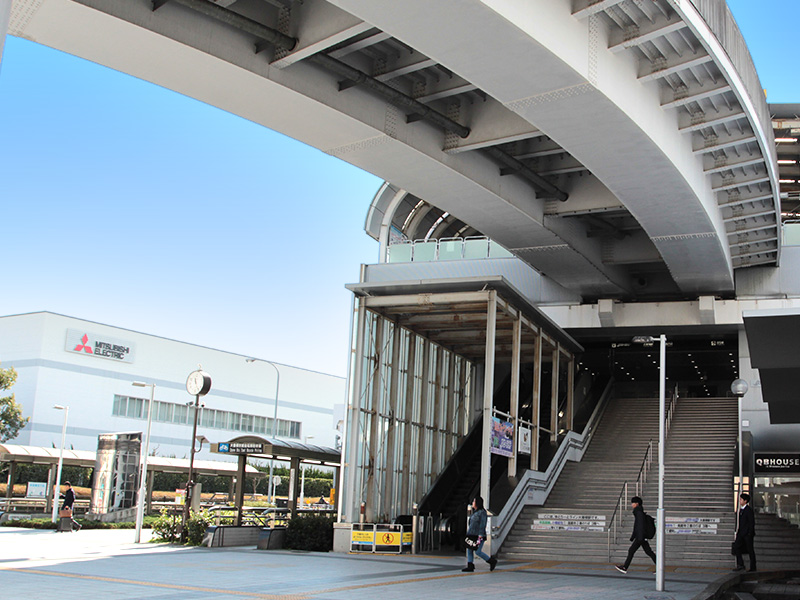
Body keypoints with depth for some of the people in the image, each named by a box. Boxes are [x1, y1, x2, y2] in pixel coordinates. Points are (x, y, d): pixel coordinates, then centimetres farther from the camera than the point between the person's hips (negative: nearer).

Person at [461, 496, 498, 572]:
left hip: (478, 535, -9)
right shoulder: (475, 512, 16)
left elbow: (482, 525, -17)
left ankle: (492, 561, 7)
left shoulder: (482, 512, -11)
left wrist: (480, 535, -22)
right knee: (469, 550, 2)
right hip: (472, 535, 9)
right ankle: (470, 566, 4)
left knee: (477, 551, -8)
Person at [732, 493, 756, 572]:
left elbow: (752, 522, -13)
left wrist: (750, 533, -17)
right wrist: (738, 532, 13)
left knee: (750, 550, 0)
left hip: (748, 533, -8)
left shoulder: (749, 510, -10)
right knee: (736, 546, -3)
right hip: (741, 533, 8)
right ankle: (740, 565, 1)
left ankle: (753, 567, 8)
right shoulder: (741, 509, 15)